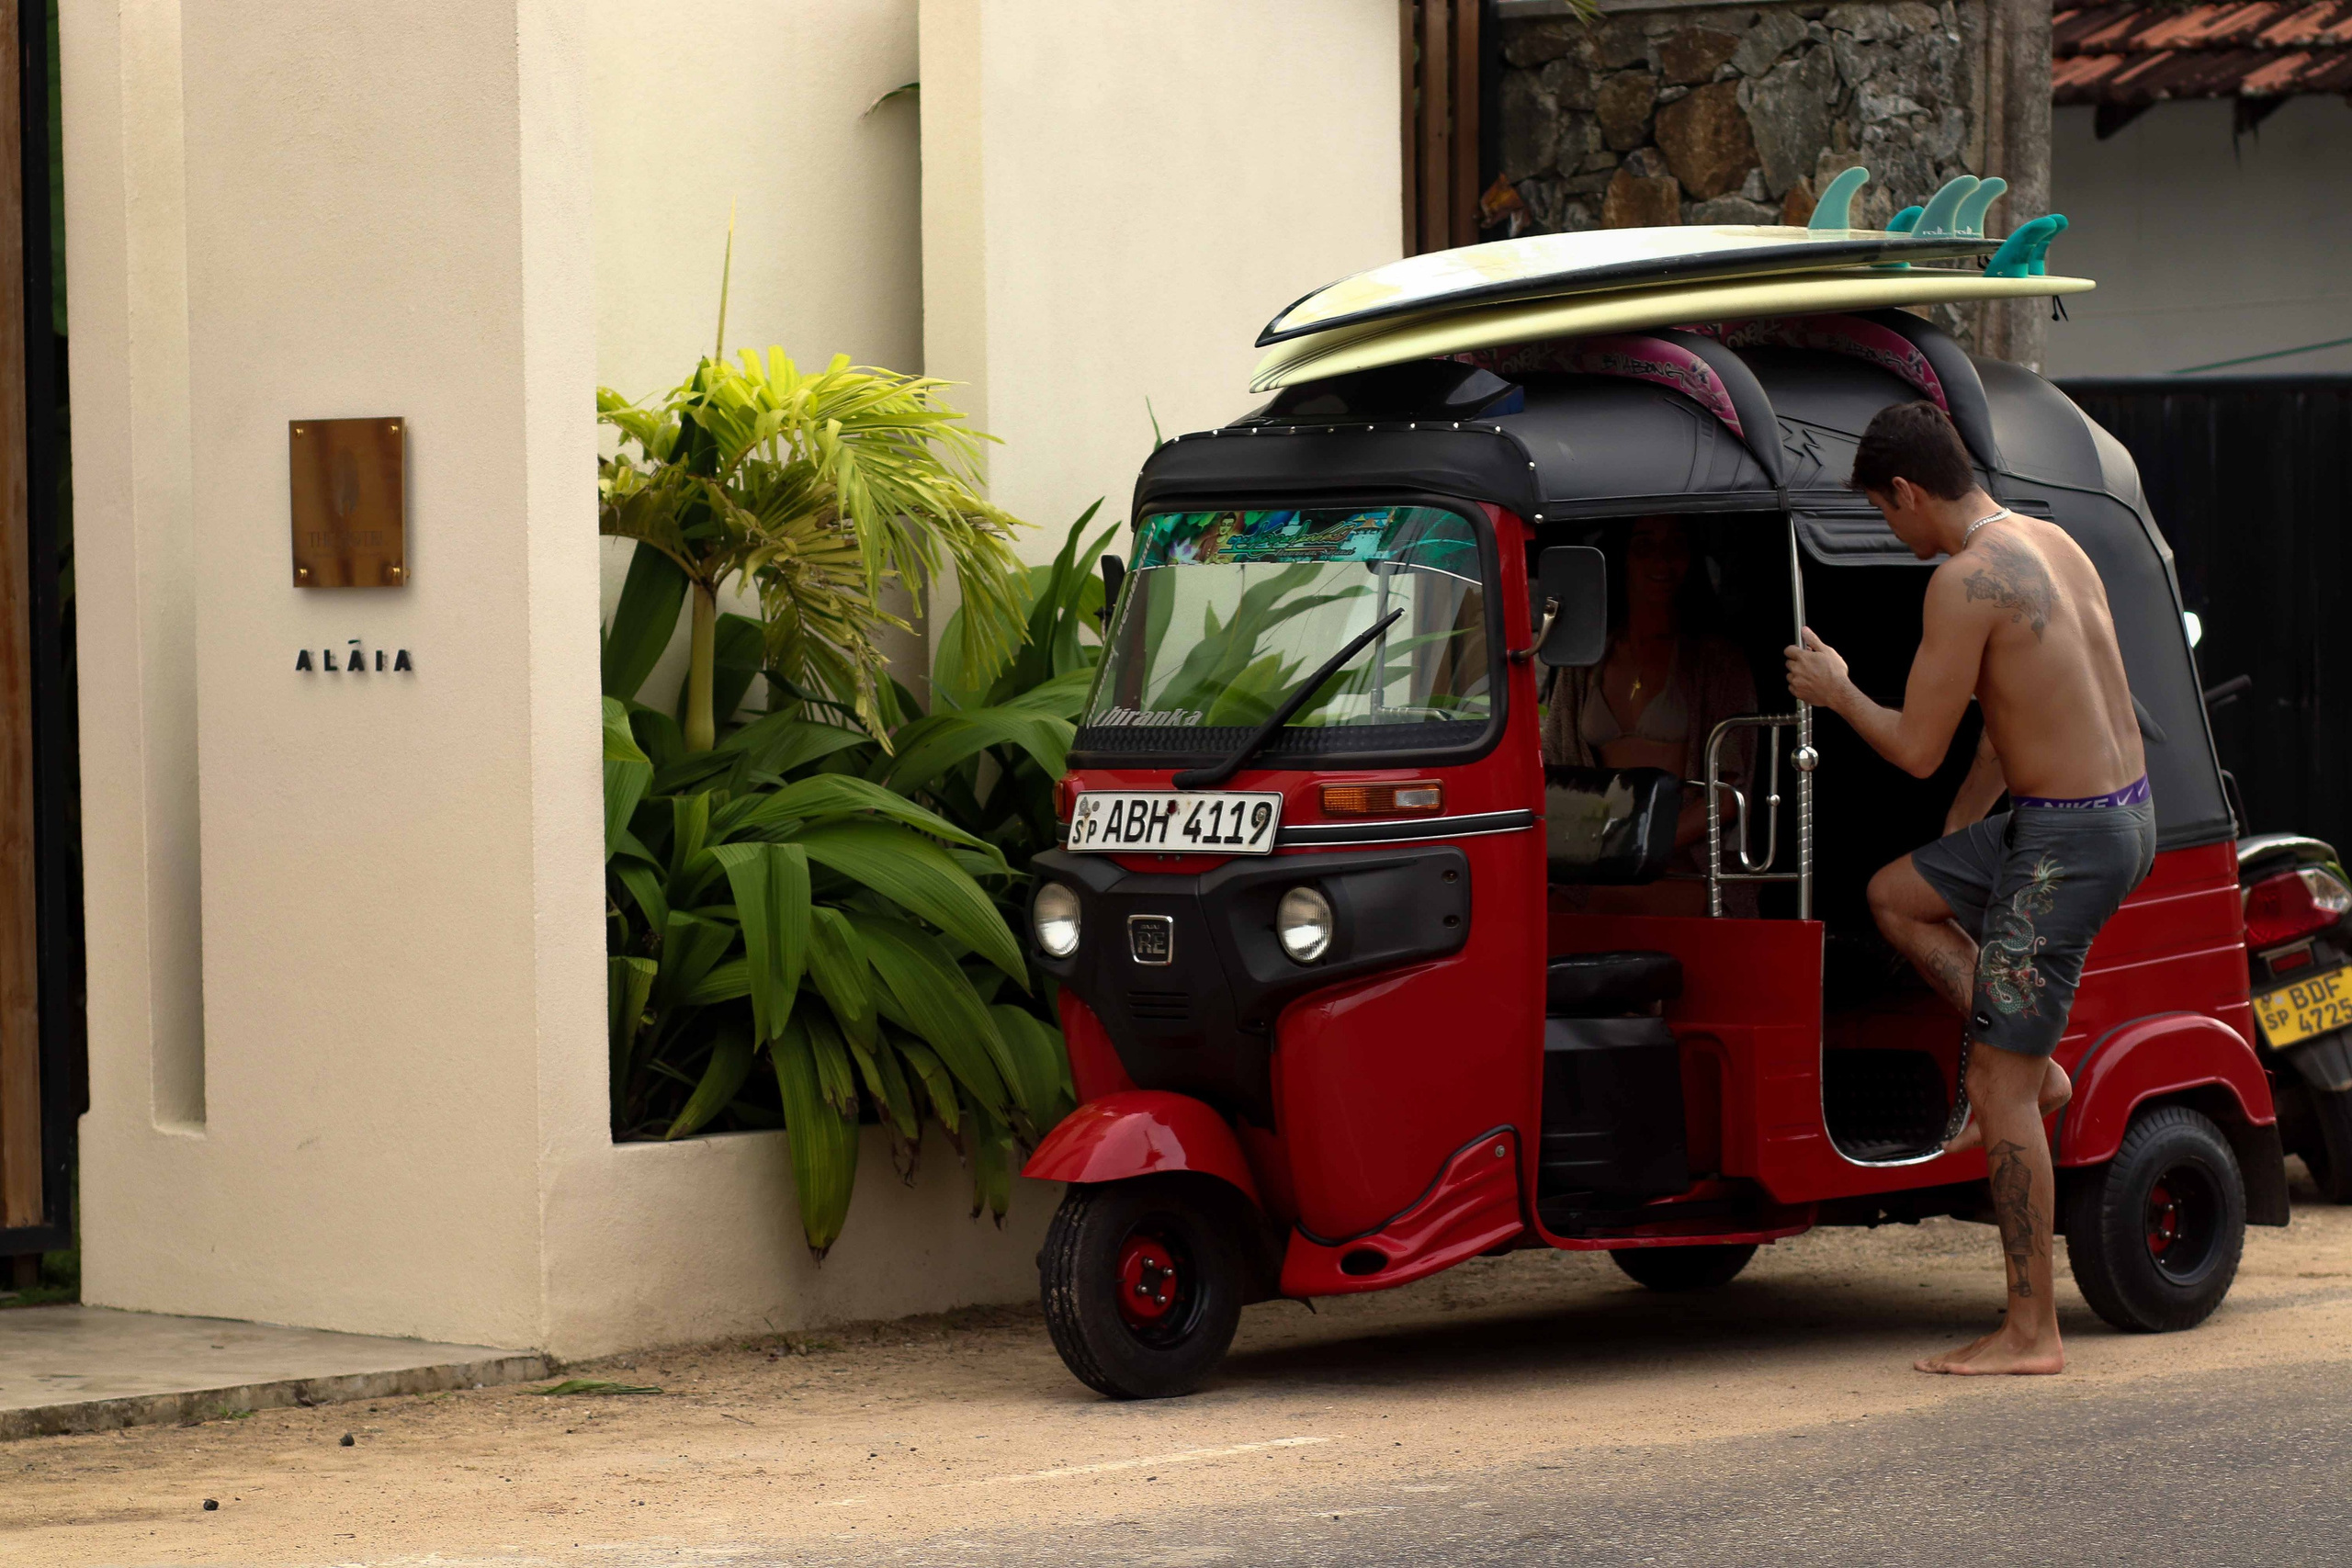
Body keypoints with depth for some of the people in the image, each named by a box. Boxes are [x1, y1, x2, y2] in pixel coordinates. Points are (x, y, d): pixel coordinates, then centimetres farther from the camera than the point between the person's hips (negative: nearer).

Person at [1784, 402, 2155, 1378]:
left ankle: (2031, 1333, 0)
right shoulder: (2049, 545, 12)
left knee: (2001, 1086, -3)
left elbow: (1917, 751, -14)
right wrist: (1958, 826, 30)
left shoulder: (1966, 582, -18)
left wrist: (1836, 693, 5)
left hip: (2066, 840, -9)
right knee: (1896, 896, 24)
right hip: (2125, 815, 9)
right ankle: (2034, 1068, 17)